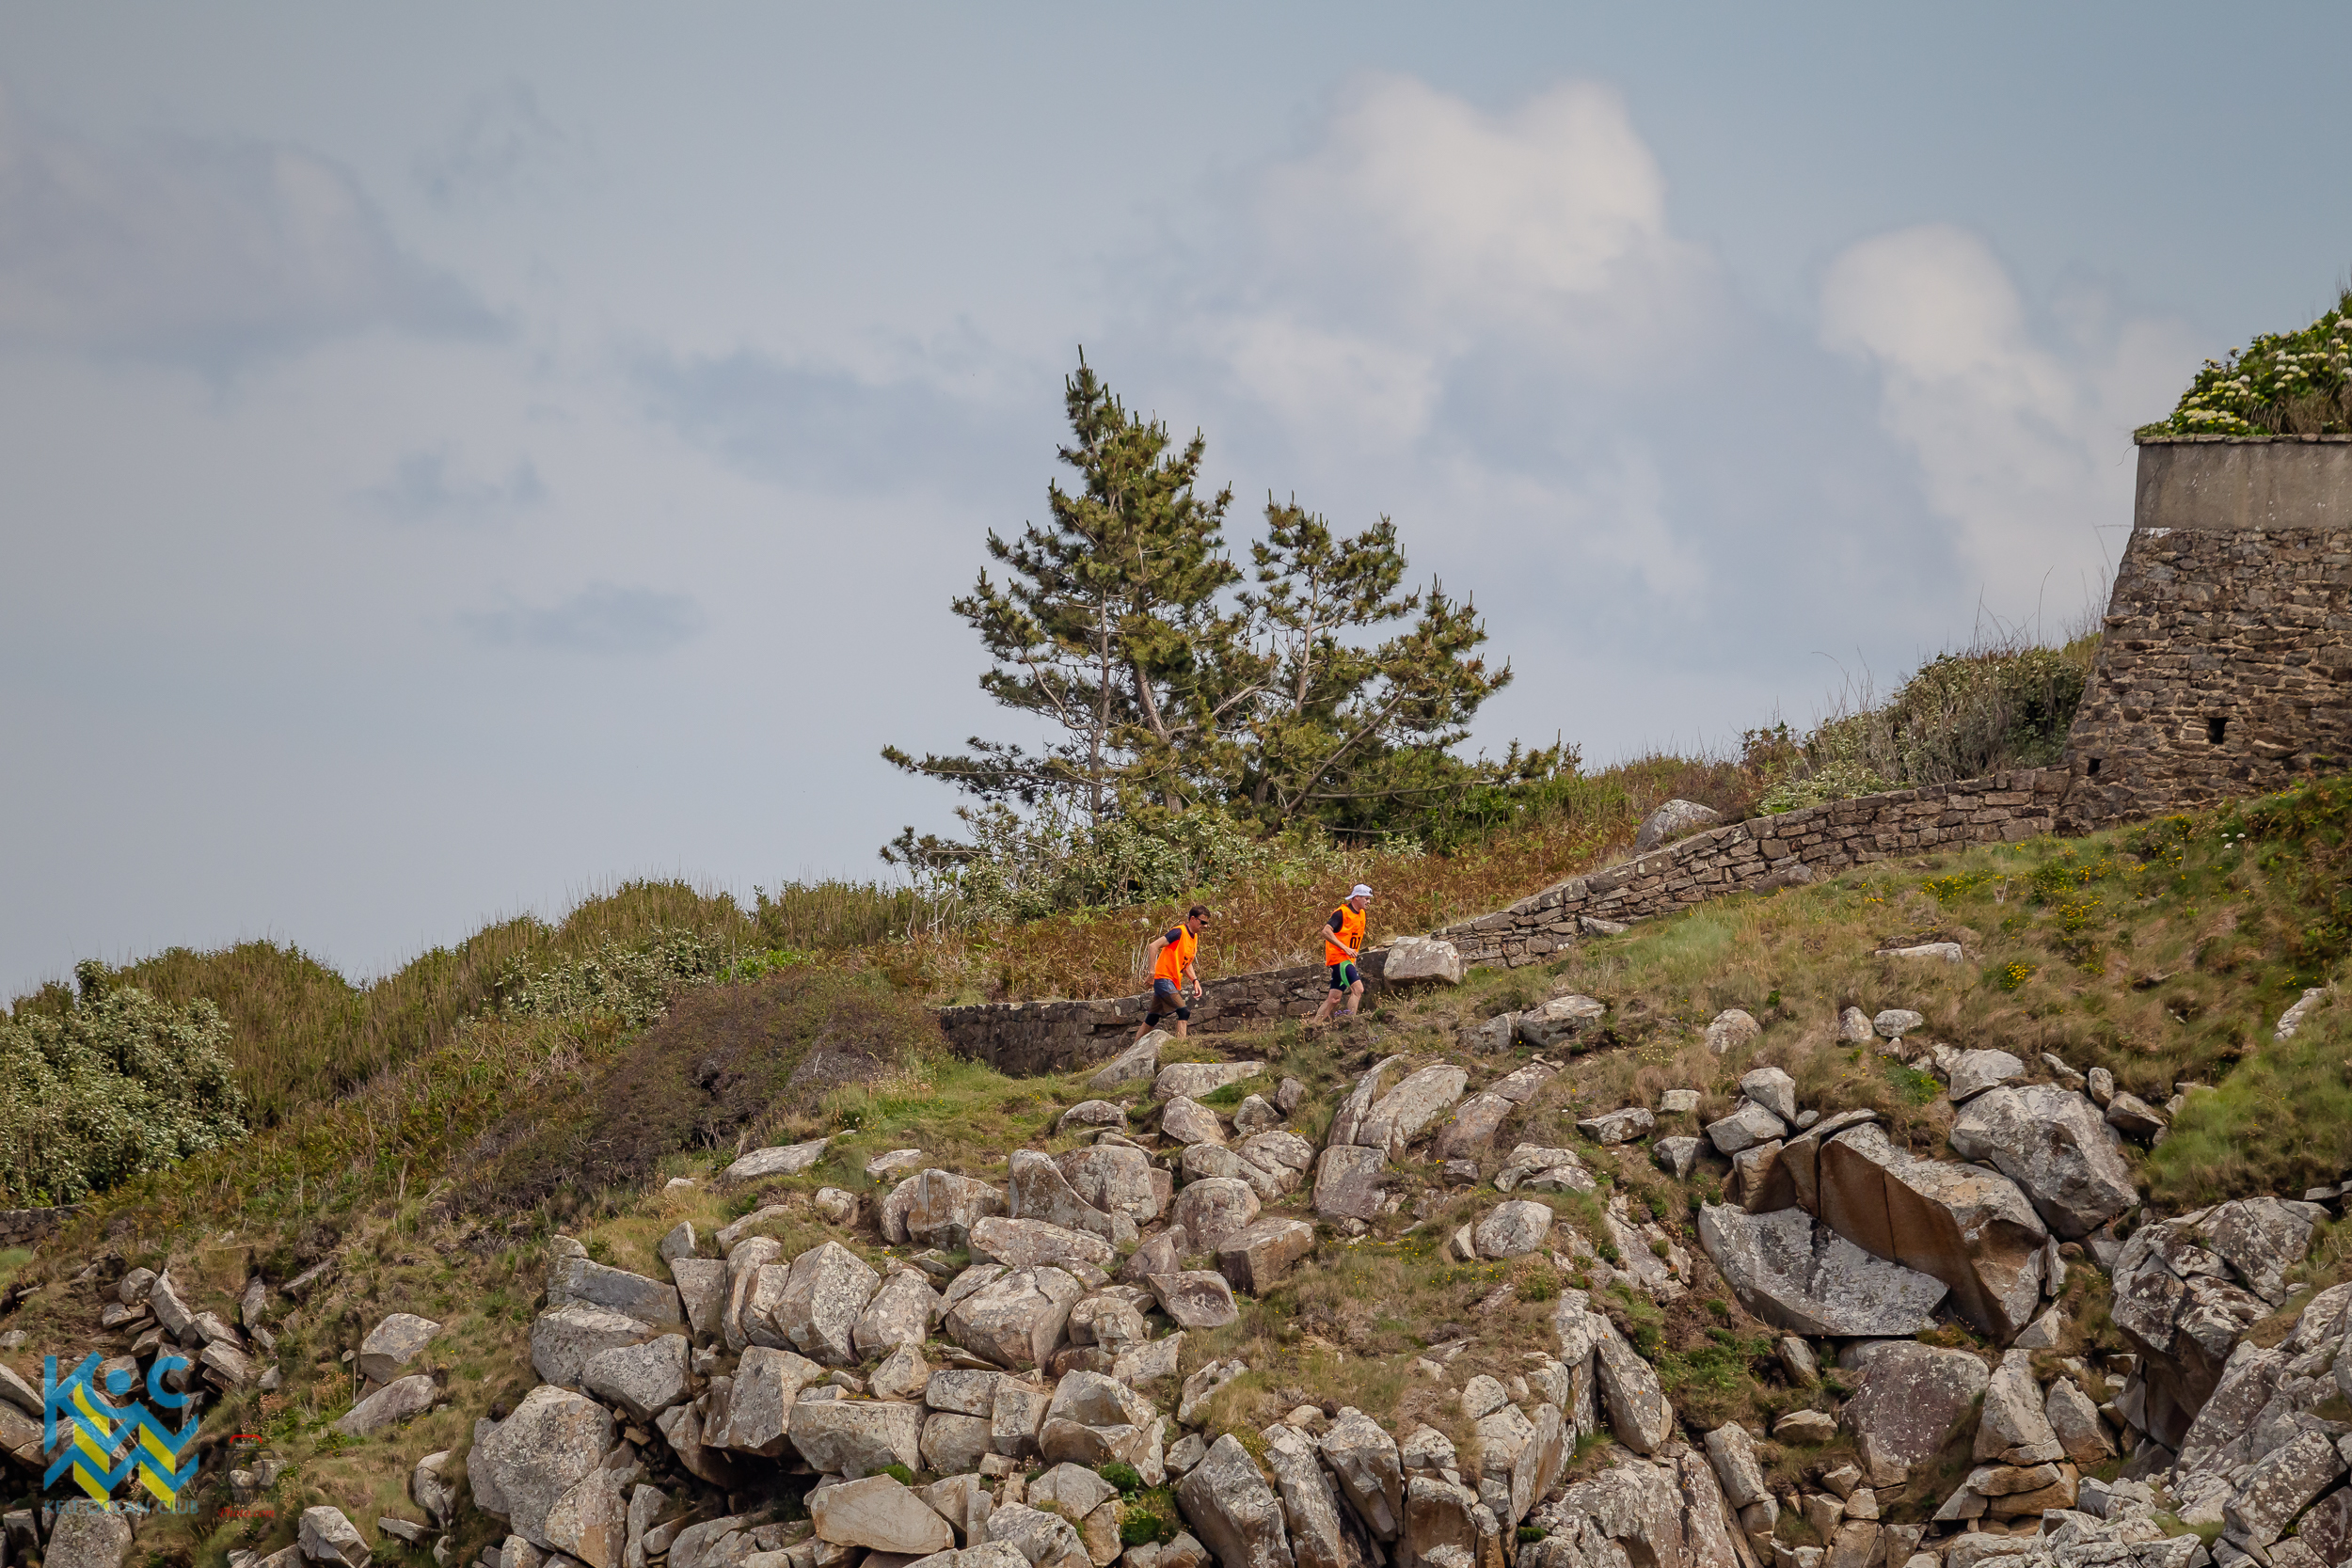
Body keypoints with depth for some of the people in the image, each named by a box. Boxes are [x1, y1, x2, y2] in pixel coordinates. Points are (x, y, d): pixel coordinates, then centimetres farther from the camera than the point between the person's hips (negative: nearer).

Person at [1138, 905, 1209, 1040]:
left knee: (1152, 1019, 12)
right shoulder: (1179, 932, -14)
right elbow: (1154, 946, -20)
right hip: (1164, 979, -9)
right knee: (1184, 1013, -17)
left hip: (1174, 983, 9)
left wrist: (1195, 980, 10)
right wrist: (1152, 971, -24)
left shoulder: (1195, 937, 14)